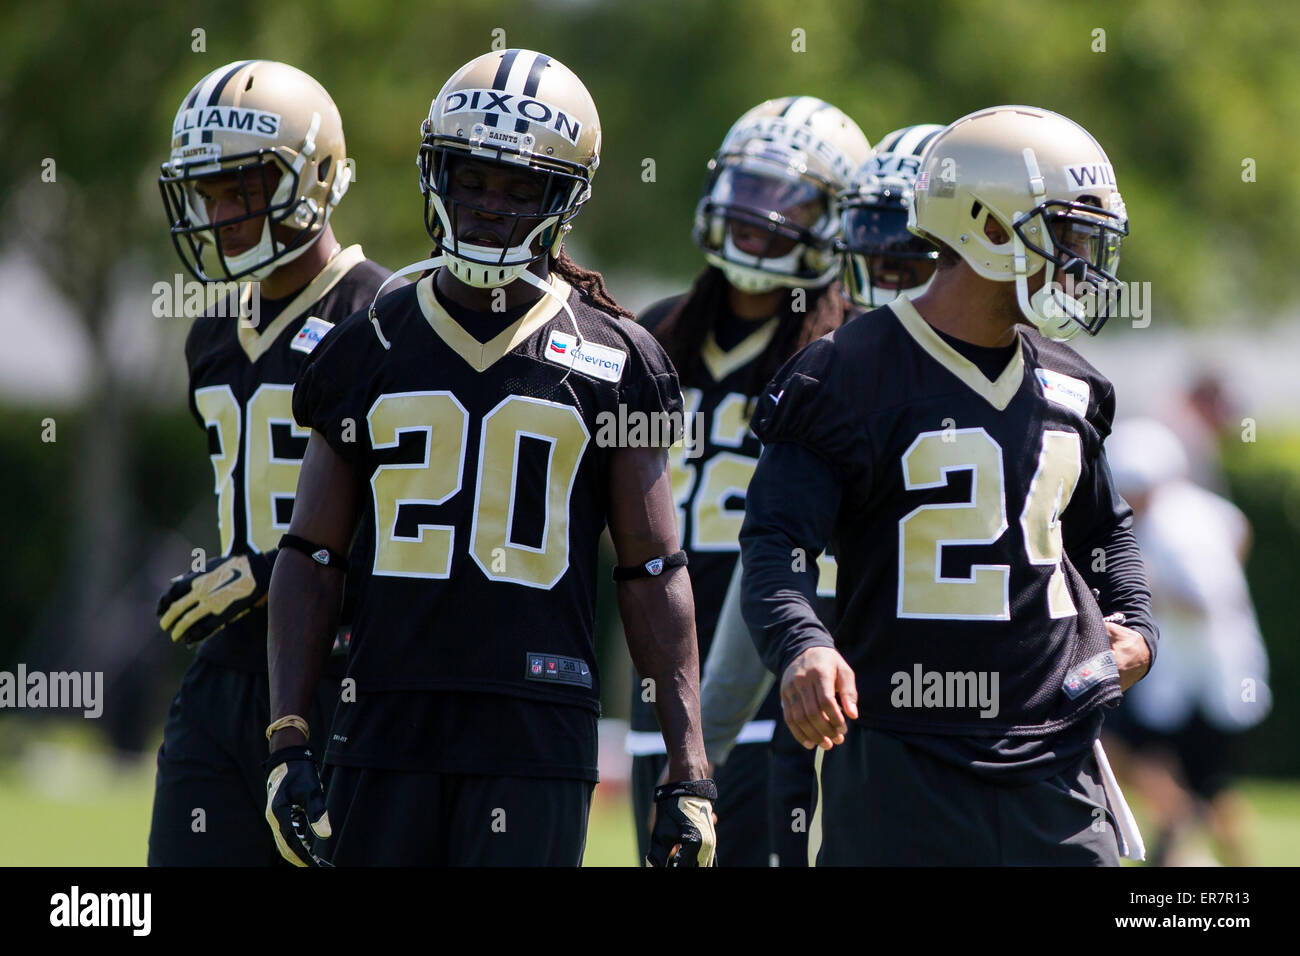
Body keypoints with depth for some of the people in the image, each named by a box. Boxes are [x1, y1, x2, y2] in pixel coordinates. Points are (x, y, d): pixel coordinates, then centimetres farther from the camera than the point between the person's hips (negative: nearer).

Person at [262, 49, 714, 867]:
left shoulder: (614, 363, 4)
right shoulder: (370, 350, 10)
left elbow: (655, 576, 5)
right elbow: (313, 561, 11)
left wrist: (689, 772, 0)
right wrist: (288, 744, 2)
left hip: (539, 738, -2)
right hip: (385, 730, 2)